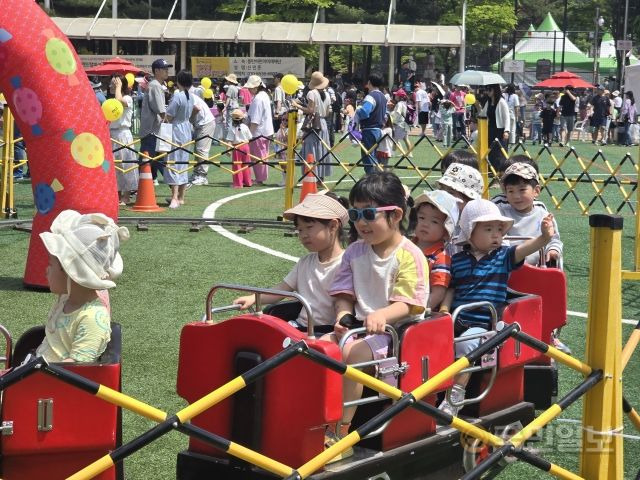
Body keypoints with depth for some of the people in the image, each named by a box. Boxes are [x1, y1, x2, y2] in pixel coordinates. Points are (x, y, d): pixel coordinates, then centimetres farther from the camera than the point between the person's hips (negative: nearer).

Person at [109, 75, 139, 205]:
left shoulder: (128, 99, -5)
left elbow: (119, 100, -28)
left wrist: (118, 87, -15)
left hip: (122, 135, -8)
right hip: (111, 135, 8)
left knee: (124, 165, -4)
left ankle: (126, 197, 0)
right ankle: (118, 196, 13)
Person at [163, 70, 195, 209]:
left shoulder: (177, 96, -18)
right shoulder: (191, 97, 4)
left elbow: (168, 117, -15)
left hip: (175, 130, -8)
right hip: (186, 131, 8)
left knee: (174, 164, -6)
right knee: (183, 164, 13)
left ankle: (174, 198, -12)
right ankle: (181, 197, 20)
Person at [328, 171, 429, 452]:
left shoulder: (409, 255, -8)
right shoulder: (354, 252, 11)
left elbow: (406, 304, -15)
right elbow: (345, 294, 11)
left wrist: (382, 315, -35)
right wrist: (344, 315, -12)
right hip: (359, 327, 6)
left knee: (353, 352, -32)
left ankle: (340, 431, -25)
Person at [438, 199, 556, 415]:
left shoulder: (503, 256, 6)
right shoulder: (457, 260, 11)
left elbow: (524, 249, -12)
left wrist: (544, 237, -31)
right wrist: (444, 307, -3)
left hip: (484, 324, -3)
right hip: (456, 321, 3)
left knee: (465, 343, -31)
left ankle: (453, 399, -26)